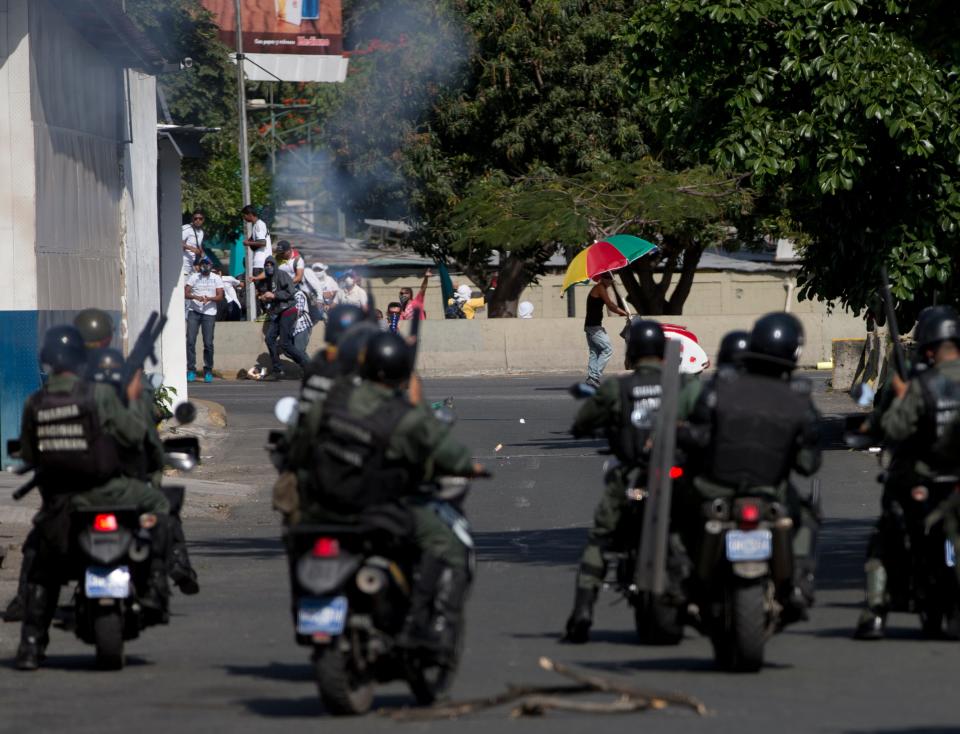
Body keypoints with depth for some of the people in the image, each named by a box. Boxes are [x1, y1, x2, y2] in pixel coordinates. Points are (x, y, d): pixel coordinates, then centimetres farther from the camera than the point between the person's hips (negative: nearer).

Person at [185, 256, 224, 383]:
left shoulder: (216, 279, 8)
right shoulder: (194, 277, 9)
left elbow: (220, 296, 0)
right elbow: (185, 293, 0)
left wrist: (209, 298, -19)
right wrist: (195, 297, -20)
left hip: (209, 313, -1)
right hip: (194, 312, 1)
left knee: (208, 343, -4)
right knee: (190, 340, -7)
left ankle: (208, 371, 7)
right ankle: (191, 370, -3)